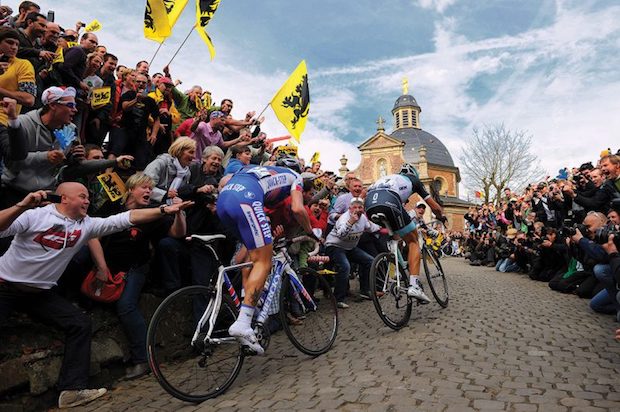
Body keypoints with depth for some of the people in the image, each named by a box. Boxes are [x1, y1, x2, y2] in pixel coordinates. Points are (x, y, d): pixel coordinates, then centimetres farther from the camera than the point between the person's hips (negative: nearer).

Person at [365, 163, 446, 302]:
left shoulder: (389, 177, 42)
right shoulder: (413, 180, 30)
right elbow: (435, 206, 32)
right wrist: (442, 216, 53)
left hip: (369, 205, 5)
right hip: (388, 205, -5)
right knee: (413, 242, 11)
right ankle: (414, 286, -4)